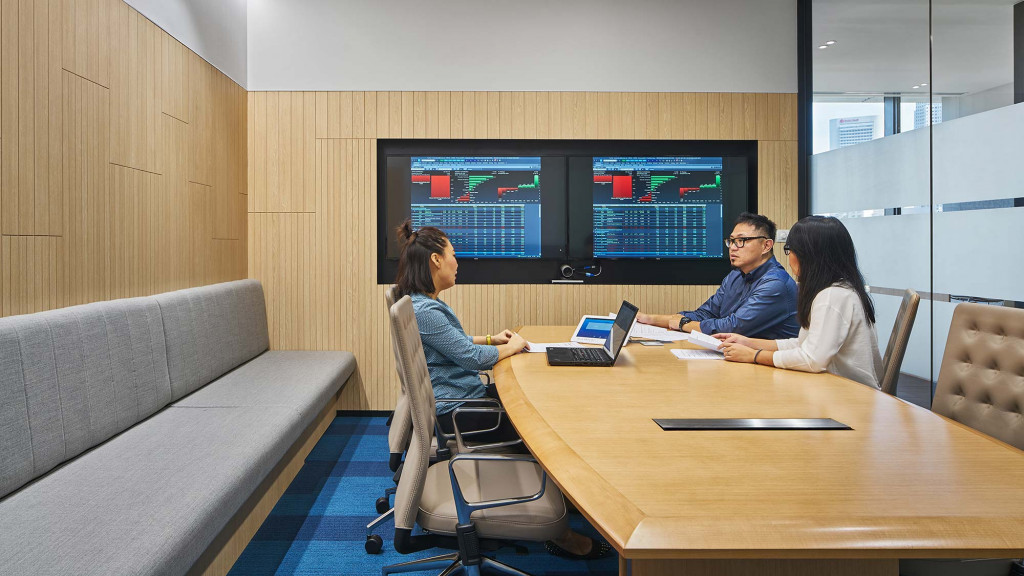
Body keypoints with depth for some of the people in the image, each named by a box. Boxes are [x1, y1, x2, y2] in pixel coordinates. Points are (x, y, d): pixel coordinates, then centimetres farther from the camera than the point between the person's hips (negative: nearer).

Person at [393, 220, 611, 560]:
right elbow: (471, 357, -22)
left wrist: (491, 339, 12)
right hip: (455, 412, -10)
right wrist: (512, 347, -5)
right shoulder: (423, 311, -24)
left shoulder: (423, 303, 9)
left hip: (462, 396, 10)